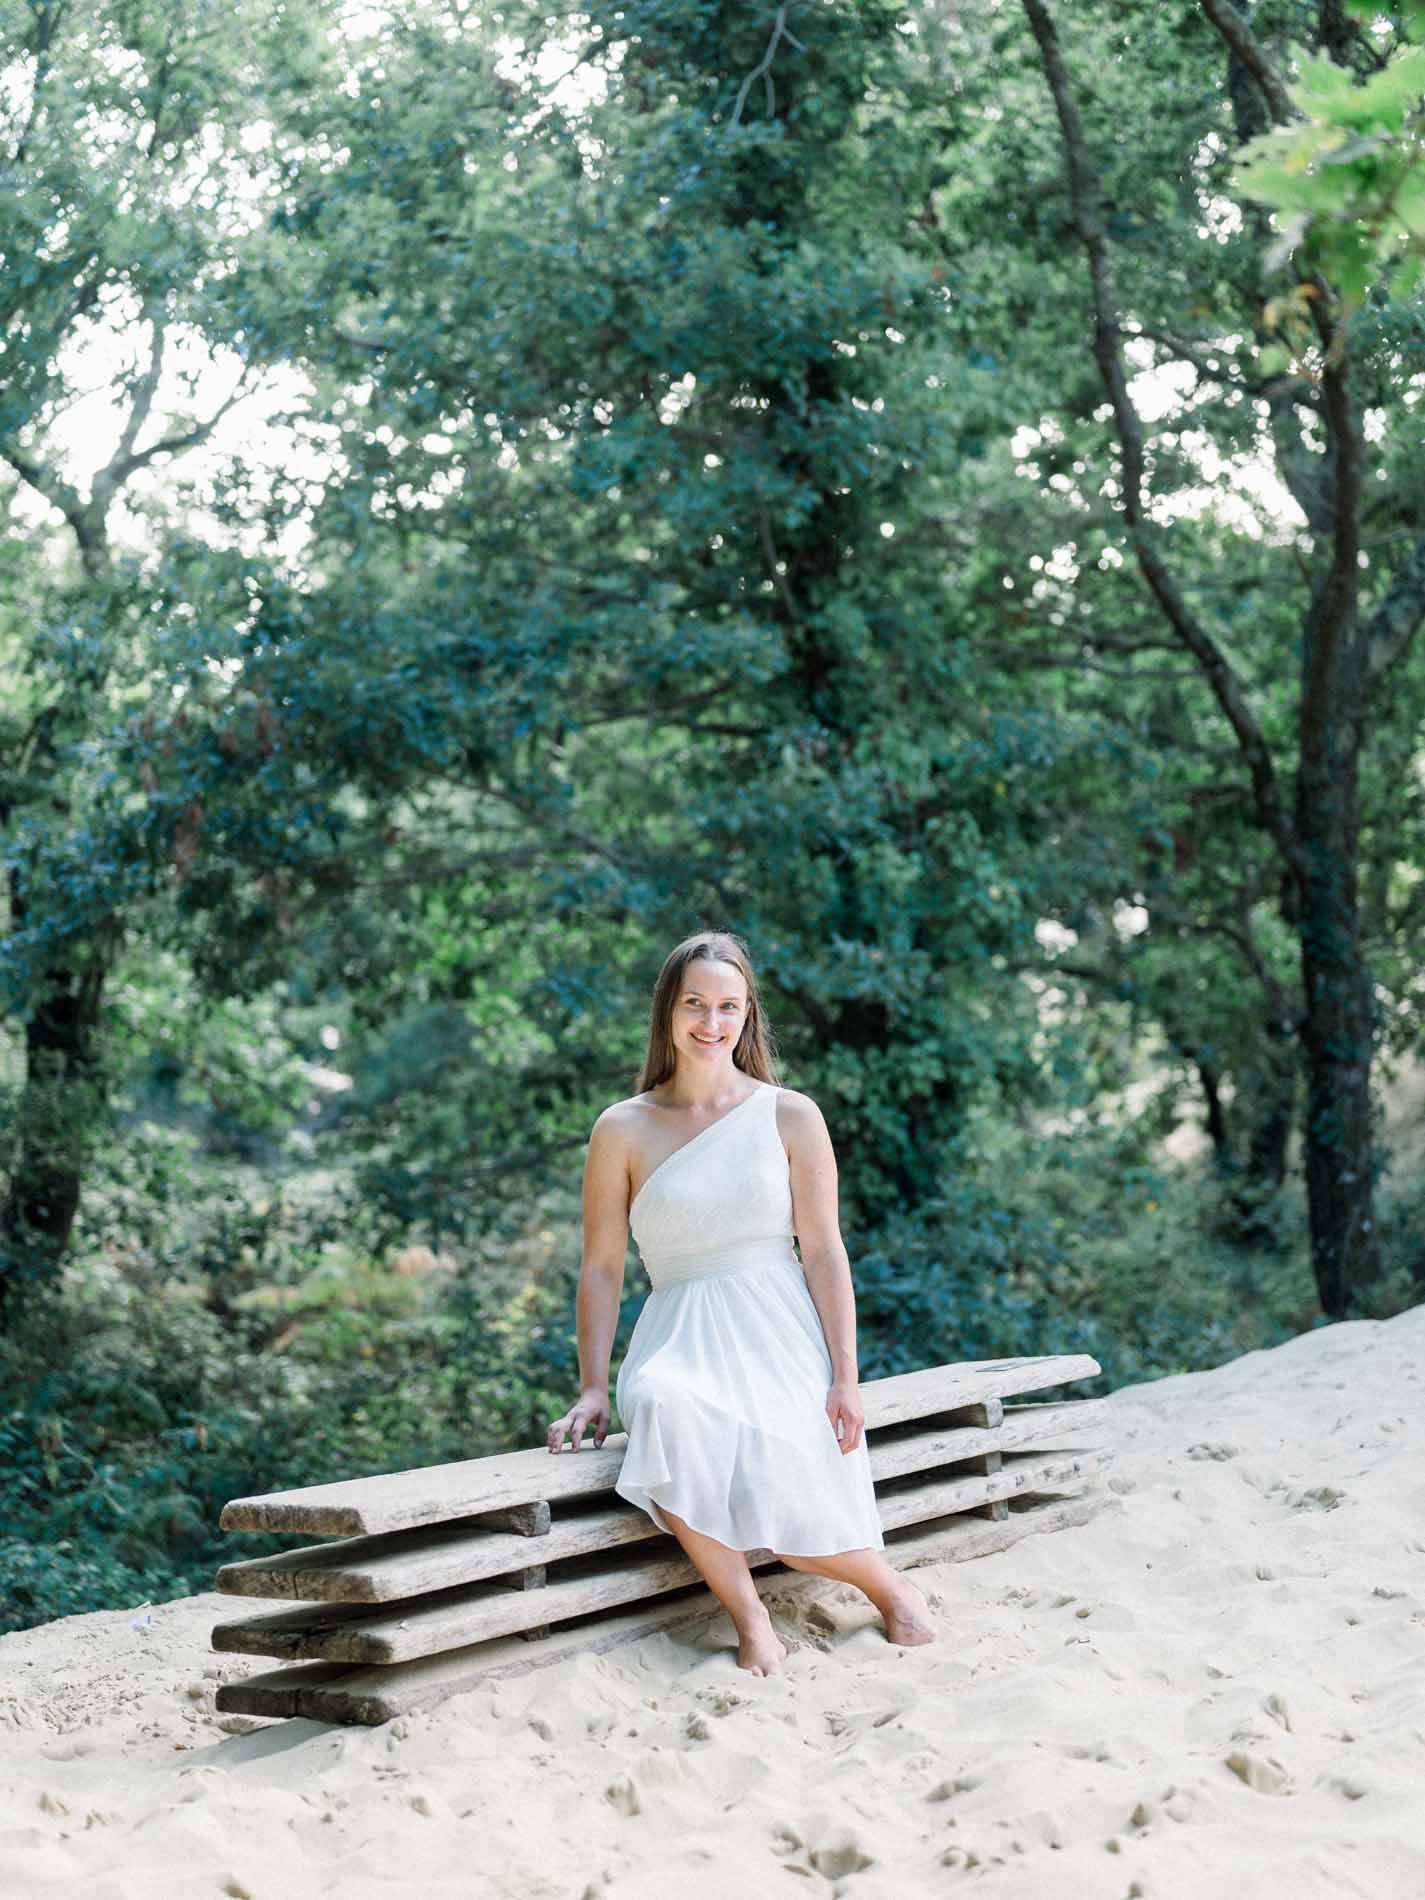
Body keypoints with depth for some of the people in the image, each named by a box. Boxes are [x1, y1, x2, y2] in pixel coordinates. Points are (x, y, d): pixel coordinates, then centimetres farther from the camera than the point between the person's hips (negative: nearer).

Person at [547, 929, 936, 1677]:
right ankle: (750, 1616, -22)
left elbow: (823, 1251, 3)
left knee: (779, 1491, -28)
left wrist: (844, 1379, -6)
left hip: (781, 1333, 0)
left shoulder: (790, 1117, 6)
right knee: (662, 1412, -38)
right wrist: (593, 1388, -1)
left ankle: (886, 1581, 7)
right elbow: (601, 1268, 7)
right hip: (680, 1338, 1)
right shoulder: (623, 1129, 6)